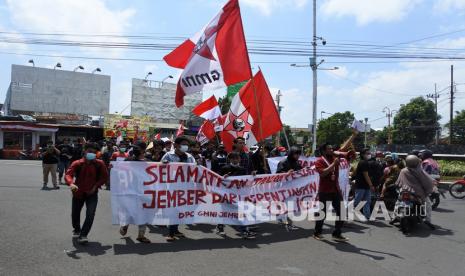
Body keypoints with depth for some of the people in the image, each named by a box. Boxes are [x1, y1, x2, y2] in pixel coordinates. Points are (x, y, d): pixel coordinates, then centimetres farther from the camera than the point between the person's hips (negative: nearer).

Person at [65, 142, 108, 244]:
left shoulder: (99, 164, -10)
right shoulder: (77, 163, -12)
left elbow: (104, 177, -1)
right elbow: (68, 174, -24)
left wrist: (96, 186, -14)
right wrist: (71, 183, -45)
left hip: (92, 193, -1)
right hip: (78, 193, 1)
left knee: (90, 214, -16)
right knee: (75, 214, 15)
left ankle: (83, 235, -4)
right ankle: (76, 229, 45)